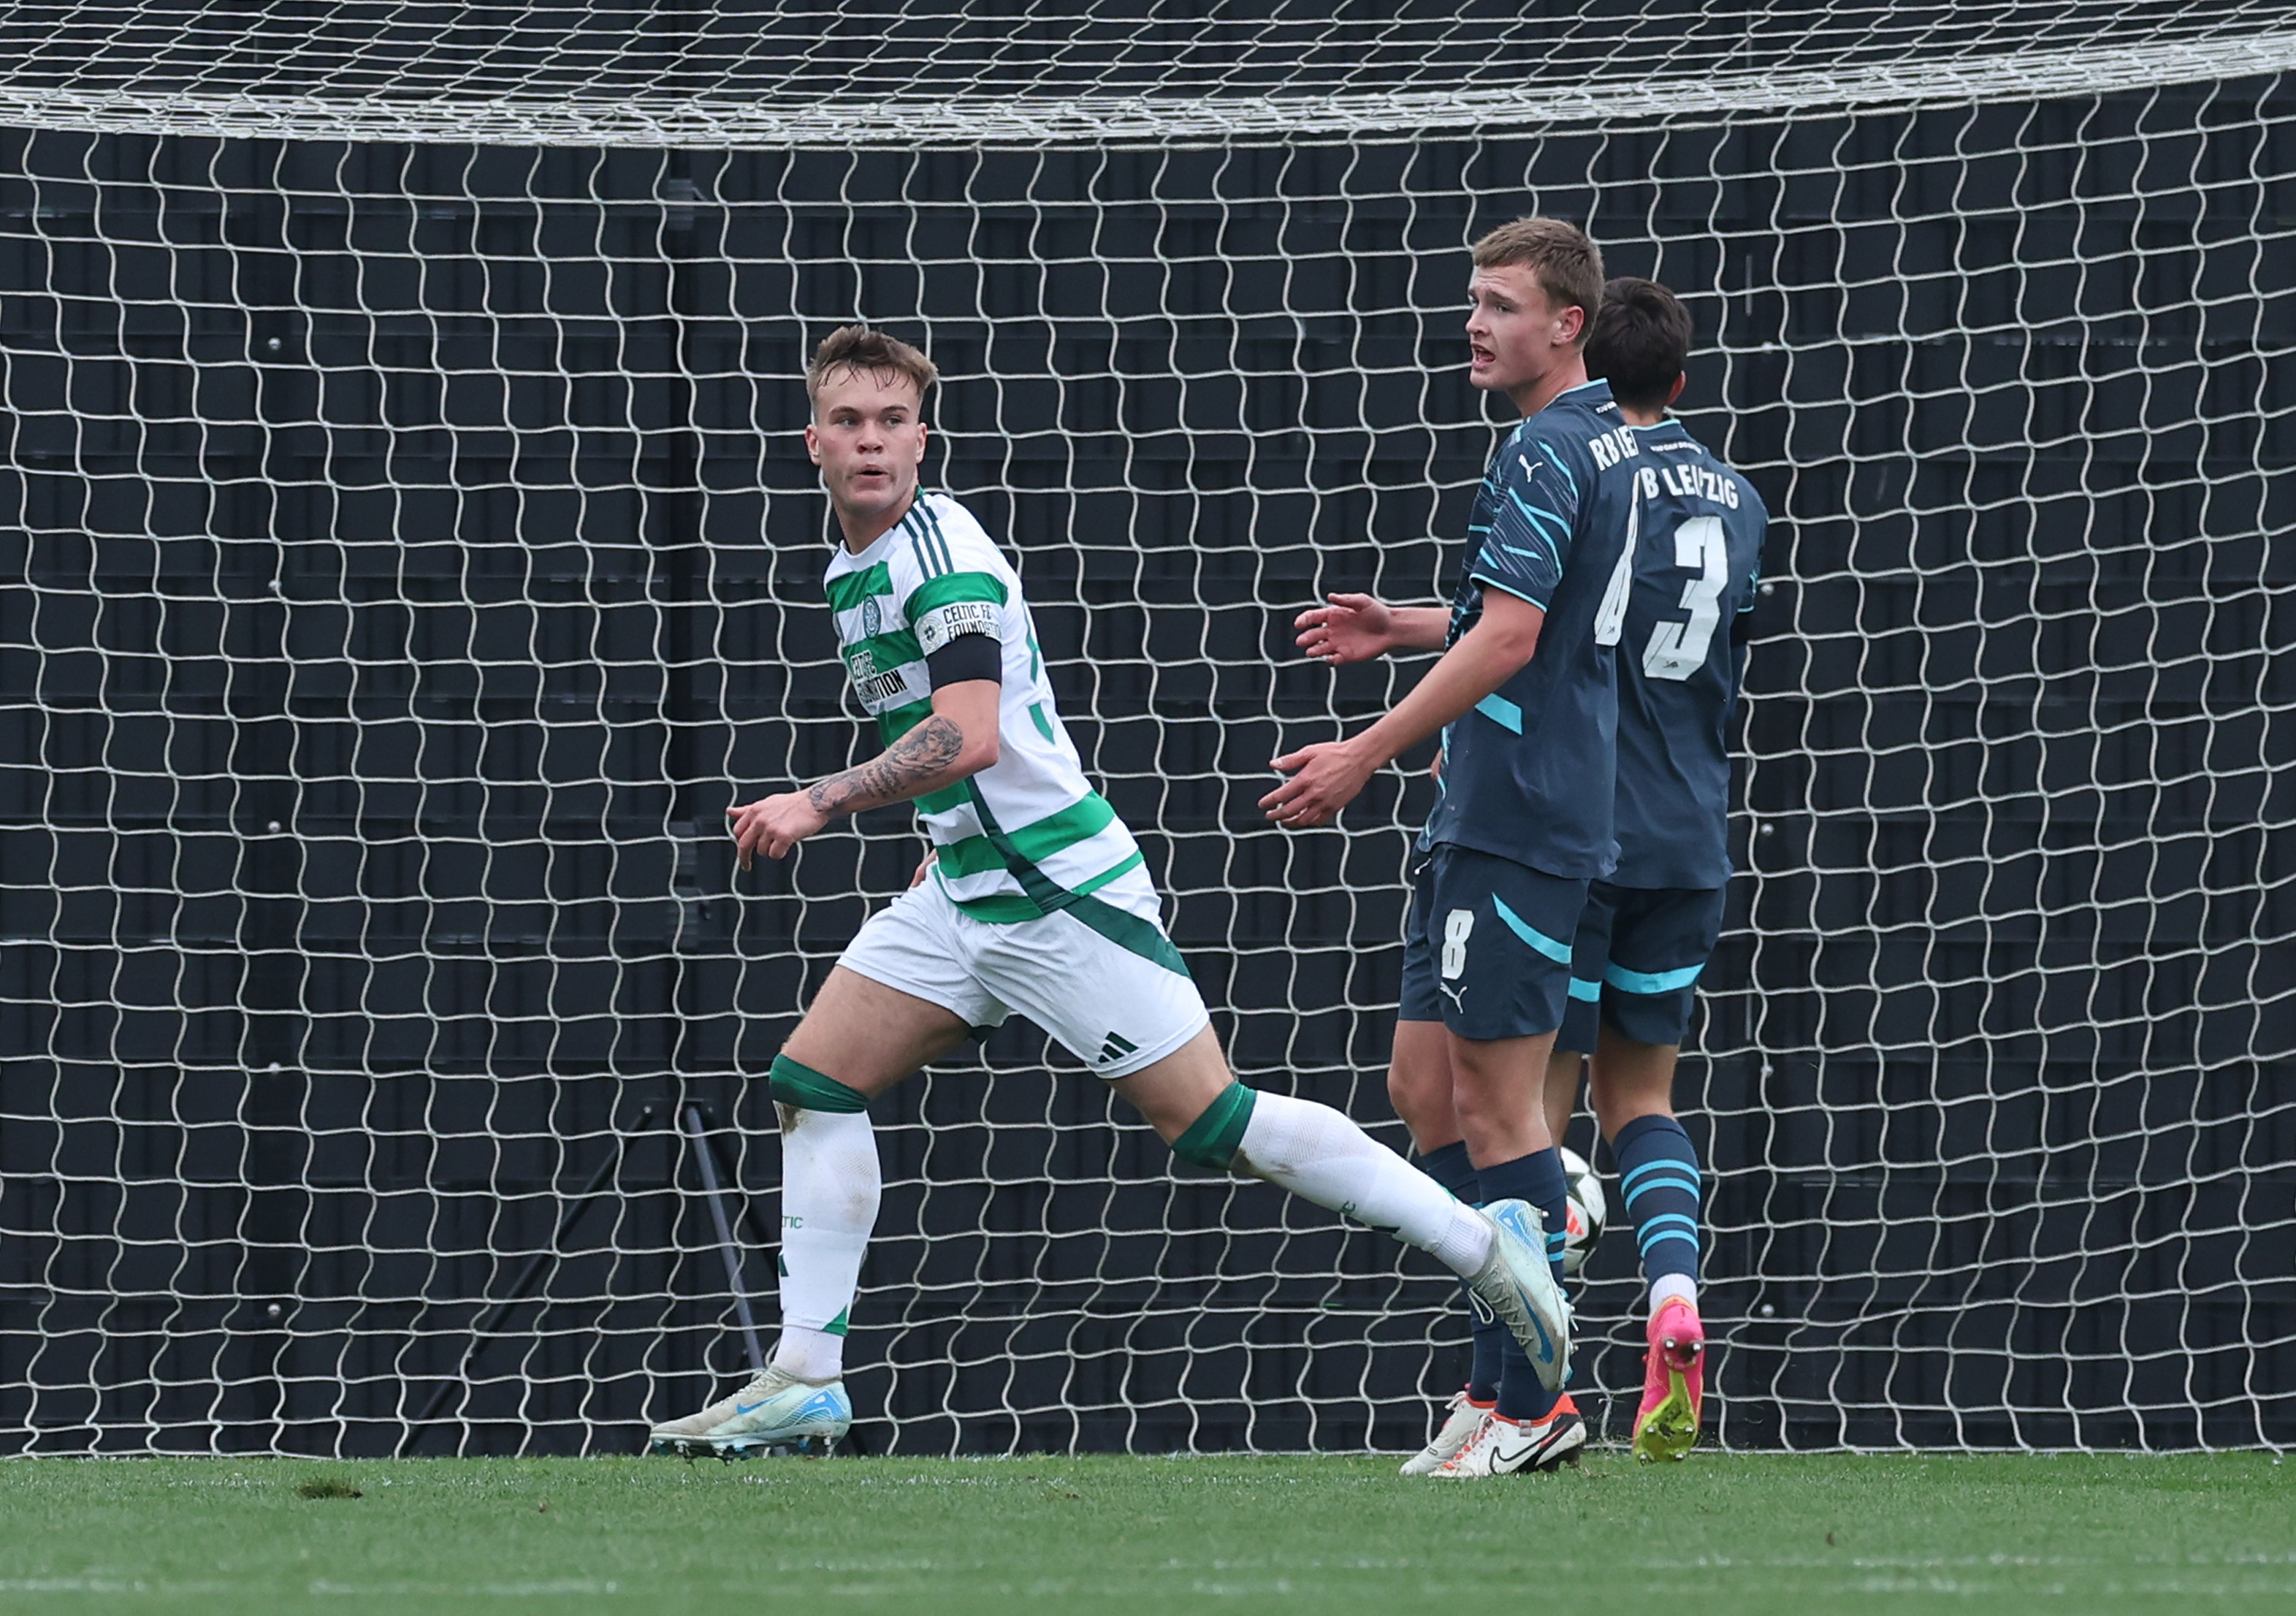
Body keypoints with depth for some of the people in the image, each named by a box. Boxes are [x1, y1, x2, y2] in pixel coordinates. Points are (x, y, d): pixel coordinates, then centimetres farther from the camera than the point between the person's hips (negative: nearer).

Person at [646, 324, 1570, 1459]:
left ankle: (1480, 1240, -2)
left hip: (1060, 893, -9)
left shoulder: (942, 555, -16)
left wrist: (817, 804, -26)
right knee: (813, 1086, 2)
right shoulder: (851, 571, 14)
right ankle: (803, 1384, 5)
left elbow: (968, 737, -27)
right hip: (962, 891, 9)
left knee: (1210, 1120, -10)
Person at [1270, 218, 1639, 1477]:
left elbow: (1508, 638, -23)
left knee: (1495, 1100, -6)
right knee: (1425, 1087, 11)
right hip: (1482, 822, 10)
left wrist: (1367, 755, -21)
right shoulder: (1609, 442, 17)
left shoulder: (1547, 455, -14)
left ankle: (1525, 1402, -2)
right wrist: (1411, 628, 24)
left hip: (1519, 823, -10)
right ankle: (1511, 1373, 12)